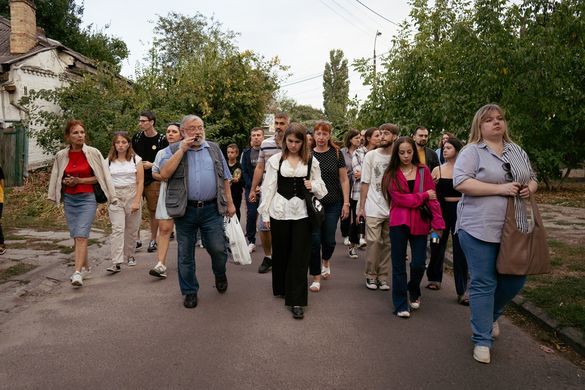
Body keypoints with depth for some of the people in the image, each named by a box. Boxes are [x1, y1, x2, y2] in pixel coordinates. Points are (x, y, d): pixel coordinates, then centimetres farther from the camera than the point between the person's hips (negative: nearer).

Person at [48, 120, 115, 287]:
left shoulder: (93, 153, -6)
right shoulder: (61, 156, 3)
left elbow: (101, 176, -3)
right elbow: (56, 178, 17)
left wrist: (79, 180, -12)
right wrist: (66, 182, -4)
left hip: (87, 198, -4)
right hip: (69, 199, 4)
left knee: (81, 236, -14)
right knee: (76, 236, 11)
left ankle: (78, 273, -16)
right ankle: (85, 266, 30)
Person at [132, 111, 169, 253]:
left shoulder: (162, 140, -6)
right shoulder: (137, 137, 5)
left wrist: (152, 165, -15)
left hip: (153, 180, -3)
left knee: (153, 210, 3)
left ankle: (153, 240, 15)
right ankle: (136, 239, 14)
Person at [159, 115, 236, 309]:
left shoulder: (214, 149, 10)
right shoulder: (173, 150, 3)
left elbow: (224, 178, 13)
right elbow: (164, 174, -13)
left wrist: (230, 203, 7)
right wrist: (182, 149, -13)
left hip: (211, 209, 1)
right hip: (185, 210, -1)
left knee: (218, 248, 0)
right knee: (185, 254, 7)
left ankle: (220, 274, 32)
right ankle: (189, 291, 24)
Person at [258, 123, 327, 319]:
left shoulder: (311, 161, 4)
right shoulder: (275, 160, 2)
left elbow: (320, 185, 14)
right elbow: (269, 187, 3)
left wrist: (313, 185, -9)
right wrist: (265, 213, 1)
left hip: (302, 212, 0)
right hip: (280, 211, 0)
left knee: (300, 256, -3)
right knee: (280, 252, 11)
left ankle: (297, 300, 1)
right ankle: (282, 288, 33)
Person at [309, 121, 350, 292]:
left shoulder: (336, 154, 0)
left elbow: (344, 180, 1)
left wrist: (346, 203, -4)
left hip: (333, 204, 0)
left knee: (329, 239, 6)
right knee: (314, 240, -2)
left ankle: (326, 261, 40)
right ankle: (316, 277, 11)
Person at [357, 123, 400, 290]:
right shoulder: (371, 156, 1)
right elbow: (365, 183, 3)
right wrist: (361, 206, 1)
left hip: (393, 209, 1)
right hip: (373, 209, -1)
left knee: (388, 244, 7)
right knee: (373, 243, -1)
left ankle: (383, 276, 19)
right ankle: (371, 275, 14)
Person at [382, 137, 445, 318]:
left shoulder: (423, 171, 6)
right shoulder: (391, 174, 2)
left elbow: (432, 198, 1)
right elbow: (399, 198, -9)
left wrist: (437, 223, -6)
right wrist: (423, 196, -8)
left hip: (420, 223, 1)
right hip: (399, 223, -1)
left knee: (419, 264, 1)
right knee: (399, 265, 3)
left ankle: (414, 291, 32)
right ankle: (400, 305, 13)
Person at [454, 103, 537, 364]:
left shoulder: (517, 151, 14)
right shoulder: (472, 151, -6)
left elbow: (532, 178, 23)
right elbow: (460, 182, -17)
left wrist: (529, 188, -2)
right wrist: (500, 188, -20)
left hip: (514, 228, 6)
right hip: (479, 229, -6)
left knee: (515, 279, 11)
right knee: (483, 284, -1)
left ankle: (491, 314, 41)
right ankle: (482, 340, 13)